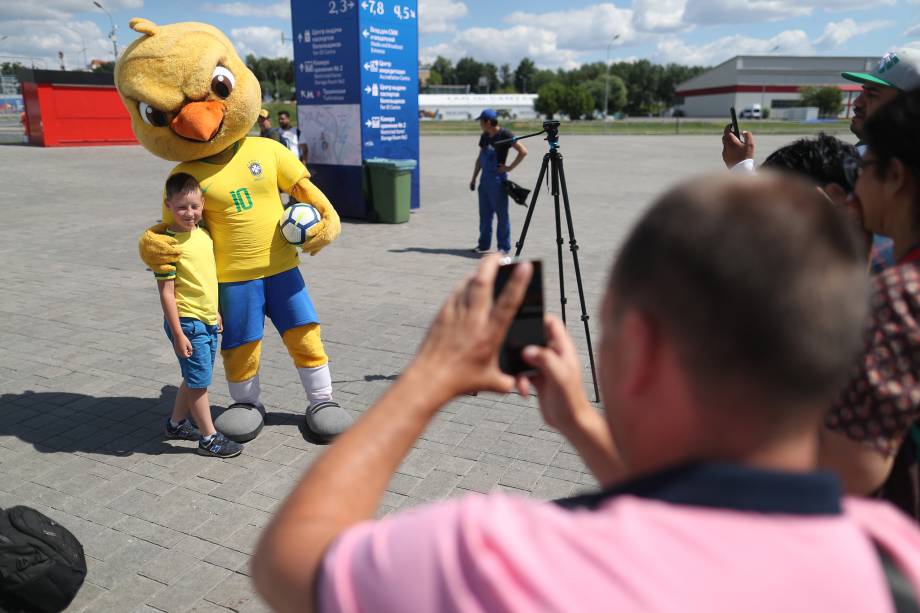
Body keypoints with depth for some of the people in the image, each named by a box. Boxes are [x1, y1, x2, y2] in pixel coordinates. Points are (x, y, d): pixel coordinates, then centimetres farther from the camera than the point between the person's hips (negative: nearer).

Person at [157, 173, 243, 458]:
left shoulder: (204, 235, 6)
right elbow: (166, 292, -17)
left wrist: (217, 314, 22)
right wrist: (178, 333, -18)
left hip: (208, 321, 8)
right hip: (187, 322, -8)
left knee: (194, 378, 20)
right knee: (199, 380, 1)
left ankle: (176, 423, 38)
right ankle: (209, 438, 13)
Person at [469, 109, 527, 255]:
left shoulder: (504, 135, -11)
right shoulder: (485, 137, 11)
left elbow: (523, 151, -14)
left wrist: (509, 167, -13)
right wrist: (474, 178, 17)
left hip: (498, 179, -8)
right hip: (485, 179, 8)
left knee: (502, 214, -1)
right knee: (485, 214, 12)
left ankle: (504, 247, 5)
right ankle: (484, 245, 21)